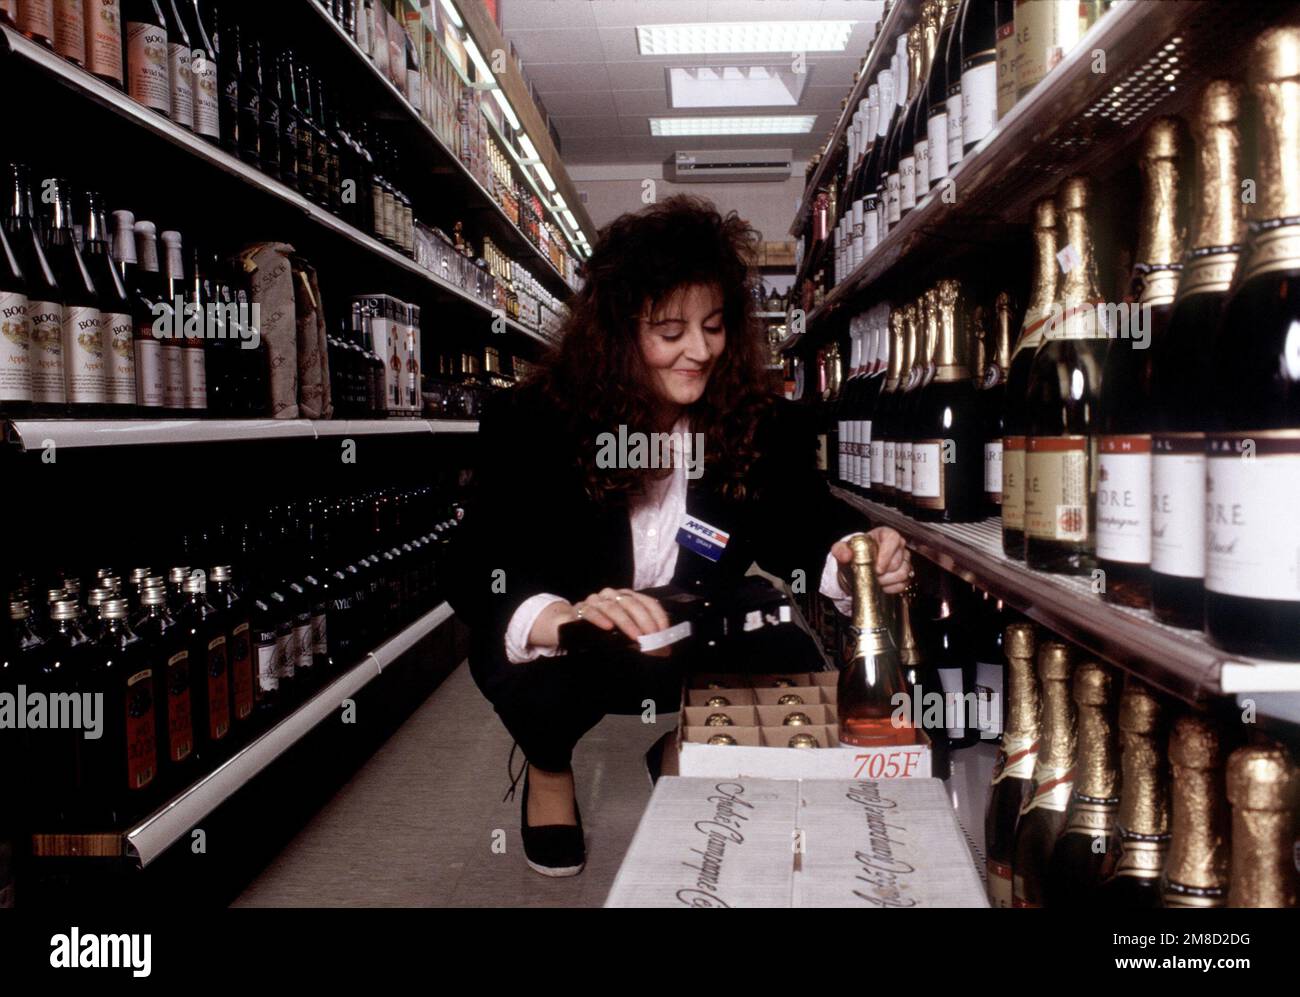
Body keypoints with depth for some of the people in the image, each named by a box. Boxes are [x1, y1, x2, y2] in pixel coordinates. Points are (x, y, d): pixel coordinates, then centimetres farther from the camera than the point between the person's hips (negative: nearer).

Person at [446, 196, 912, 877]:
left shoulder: (761, 425, -12)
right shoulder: (534, 421, -21)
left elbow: (802, 525, -12)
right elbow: (476, 572, -29)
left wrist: (855, 559, -37)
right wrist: (565, 617, -51)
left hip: (691, 652, 3)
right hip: (565, 646, -2)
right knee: (525, 667, -34)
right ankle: (548, 765, 6)